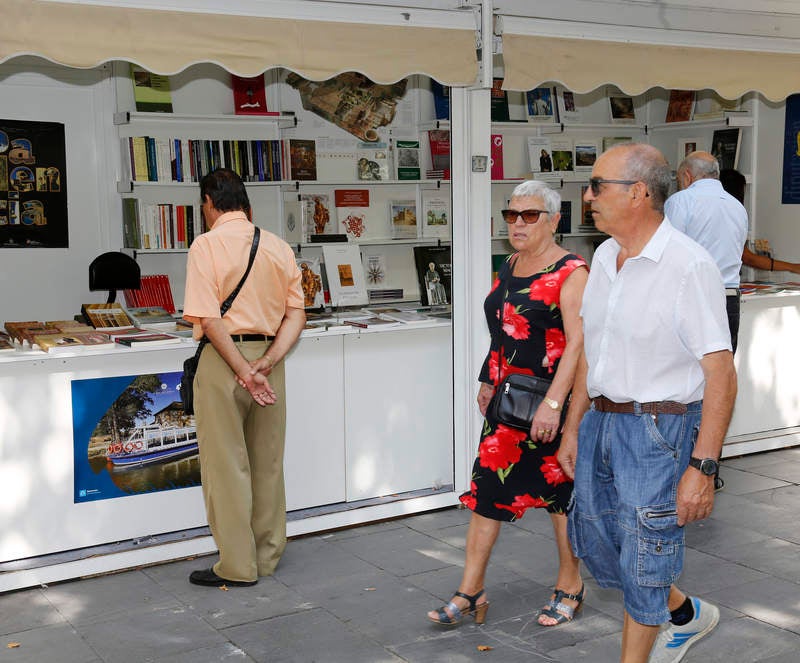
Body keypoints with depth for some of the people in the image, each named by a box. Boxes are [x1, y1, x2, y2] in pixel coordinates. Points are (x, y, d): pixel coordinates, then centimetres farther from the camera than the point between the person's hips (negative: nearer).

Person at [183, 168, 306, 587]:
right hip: (268, 355, 6)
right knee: (267, 461, 14)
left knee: (226, 463, 4)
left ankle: (238, 566, 11)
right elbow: (296, 314, 2)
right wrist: (266, 363, -6)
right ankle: (267, 556, 26)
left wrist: (244, 373, -16)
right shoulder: (279, 246, 7)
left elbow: (209, 318, -18)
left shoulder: (207, 245, -10)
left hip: (224, 357, -6)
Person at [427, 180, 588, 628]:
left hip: (554, 403, -7)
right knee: (487, 486, 5)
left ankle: (570, 584, 27)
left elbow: (578, 343, -19)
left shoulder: (570, 272, -13)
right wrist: (489, 381, 19)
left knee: (560, 489, 7)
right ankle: (471, 591, 13)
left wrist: (553, 403, -25)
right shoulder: (508, 268, 11)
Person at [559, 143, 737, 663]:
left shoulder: (689, 265, -18)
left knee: (643, 562, 2)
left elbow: (721, 374, -19)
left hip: (659, 429, -8)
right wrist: (573, 429, 16)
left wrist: (702, 468, -22)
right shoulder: (605, 257, 7)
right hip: (601, 421, 8)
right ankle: (688, 615, 40)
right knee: (593, 539, 18)